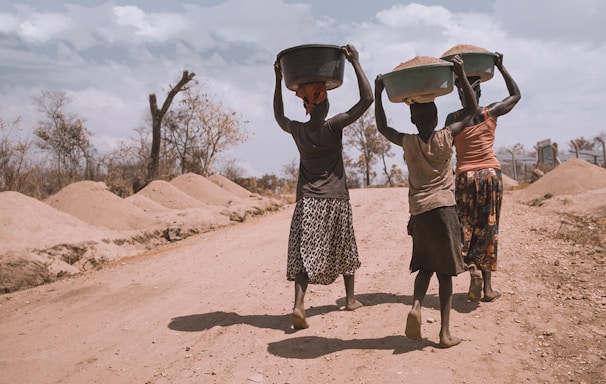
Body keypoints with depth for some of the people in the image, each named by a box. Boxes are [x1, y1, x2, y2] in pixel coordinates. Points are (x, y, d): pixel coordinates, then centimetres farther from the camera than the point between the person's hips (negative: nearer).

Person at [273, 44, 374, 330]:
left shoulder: (297, 130, 1)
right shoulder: (333, 126, -9)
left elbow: (279, 116, 24)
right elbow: (367, 99, -12)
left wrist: (278, 81, 24)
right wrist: (355, 62, -8)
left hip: (307, 201, 2)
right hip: (336, 199, -1)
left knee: (305, 254, -2)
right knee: (344, 249, 17)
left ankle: (298, 304, -20)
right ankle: (350, 298, 31)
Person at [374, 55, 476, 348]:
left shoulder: (407, 143, 0)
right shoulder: (446, 137, -2)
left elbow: (382, 127, 18)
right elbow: (471, 109, 11)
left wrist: (378, 93, 17)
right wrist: (461, 75, 10)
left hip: (418, 212, 2)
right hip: (444, 209, -1)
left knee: (425, 266, 18)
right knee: (445, 271, 6)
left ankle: (416, 306, -8)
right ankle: (445, 332, 7)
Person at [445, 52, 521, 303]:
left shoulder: (452, 118, -2)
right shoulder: (491, 113, 1)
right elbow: (516, 95, 18)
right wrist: (500, 67, 18)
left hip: (465, 176, -1)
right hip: (491, 174, 1)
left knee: (466, 227, 9)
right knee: (488, 228, 7)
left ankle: (473, 270, -15)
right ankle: (487, 286, 9)